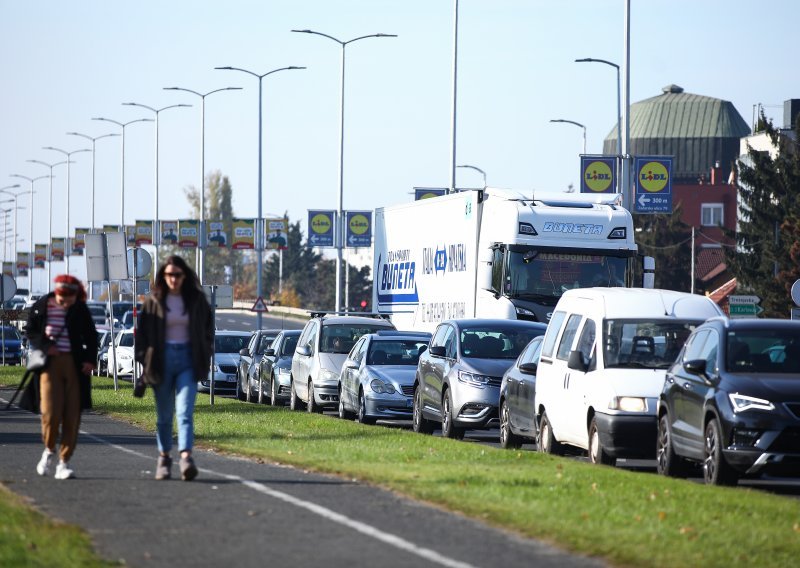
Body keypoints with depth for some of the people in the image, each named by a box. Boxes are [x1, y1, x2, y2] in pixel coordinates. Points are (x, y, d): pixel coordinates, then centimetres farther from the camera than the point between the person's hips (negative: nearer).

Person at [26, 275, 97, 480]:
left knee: (72, 415, -2)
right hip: (50, 363, -1)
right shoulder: (42, 306, -1)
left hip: (74, 365, 1)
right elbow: (30, 331, 8)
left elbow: (91, 337, 11)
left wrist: (90, 359, -3)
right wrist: (45, 346, -10)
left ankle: (64, 461, 6)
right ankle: (49, 450, 16)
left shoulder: (80, 309, 2)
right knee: (51, 411, -12)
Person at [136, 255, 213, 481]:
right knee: (164, 415, 8)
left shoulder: (196, 300, 5)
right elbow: (142, 332, 5)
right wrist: (144, 360, -3)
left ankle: (186, 456, -25)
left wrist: (204, 357, 3)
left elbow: (207, 329, 12)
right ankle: (164, 457, 20)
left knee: (185, 411, -14)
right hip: (162, 359, 1)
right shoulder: (154, 301, 2)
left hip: (188, 359, -1)